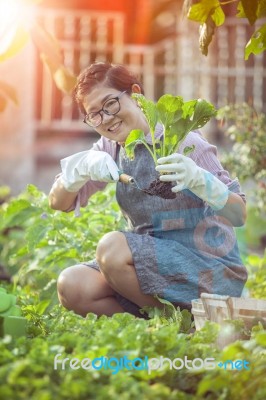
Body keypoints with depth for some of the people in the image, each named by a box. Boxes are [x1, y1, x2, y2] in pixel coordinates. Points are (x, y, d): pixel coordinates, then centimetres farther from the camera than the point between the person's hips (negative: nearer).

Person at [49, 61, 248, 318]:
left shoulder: (182, 142, -13)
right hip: (152, 266, 6)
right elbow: (58, 202, 3)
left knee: (112, 247, -28)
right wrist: (83, 167, -17)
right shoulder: (110, 148, 6)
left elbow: (239, 215, -16)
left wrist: (198, 179, -36)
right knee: (71, 287, -17)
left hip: (211, 270, -6)